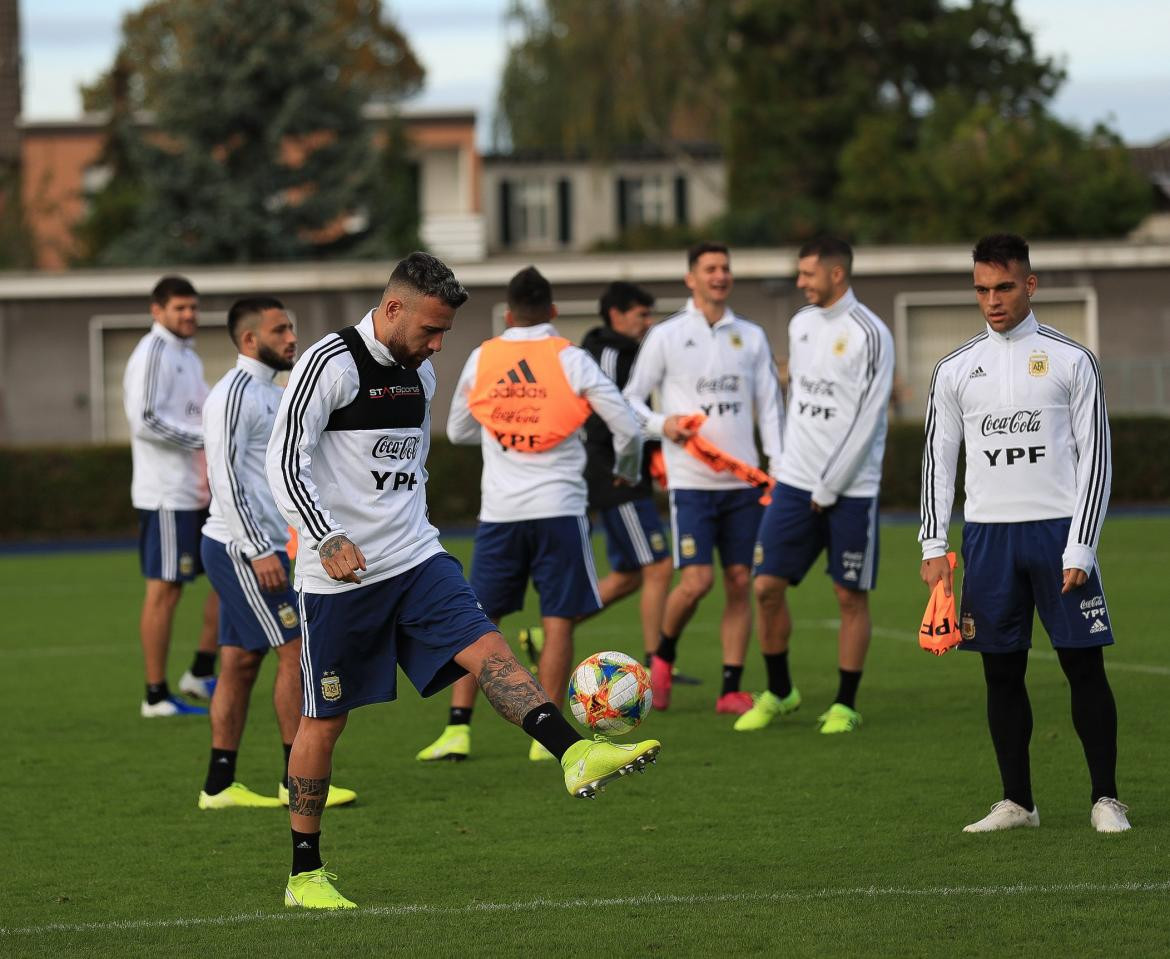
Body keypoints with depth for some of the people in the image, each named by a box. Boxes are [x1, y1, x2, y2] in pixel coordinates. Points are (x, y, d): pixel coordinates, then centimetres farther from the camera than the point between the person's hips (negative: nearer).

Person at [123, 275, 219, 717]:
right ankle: (156, 696, 0)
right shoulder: (152, 353, -11)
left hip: (196, 493, 9)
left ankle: (201, 673, 16)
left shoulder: (188, 356, 17)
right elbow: (145, 421, -21)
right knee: (165, 589, -6)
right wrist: (203, 438, -19)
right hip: (165, 494, -9)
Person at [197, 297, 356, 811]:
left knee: (241, 662, 8)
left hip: (259, 549, 9)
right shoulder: (233, 395, -14)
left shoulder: (270, 393, 17)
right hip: (241, 548, -9)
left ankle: (219, 785, 9)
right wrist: (259, 551, -22)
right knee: (296, 651, -8)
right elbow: (225, 480, -20)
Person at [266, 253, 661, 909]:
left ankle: (576, 757, -33)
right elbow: (285, 462, -18)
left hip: (417, 560, 6)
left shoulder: (421, 372, 11)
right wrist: (328, 541, -28)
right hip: (340, 575, -6)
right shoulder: (330, 364, -13)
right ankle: (305, 875, 11)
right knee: (326, 719, 2)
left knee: (487, 647, -16)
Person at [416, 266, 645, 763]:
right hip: (558, 507, -2)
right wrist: (625, 472, 16)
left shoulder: (481, 359, 5)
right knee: (557, 621, 3)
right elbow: (628, 428, -3)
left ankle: (458, 729, 4)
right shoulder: (570, 360, -3)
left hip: (499, 512, 2)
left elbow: (457, 431, 18)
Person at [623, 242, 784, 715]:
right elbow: (631, 399, 4)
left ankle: (731, 689, 5)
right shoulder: (666, 336, 1)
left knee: (739, 582, 1)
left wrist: (777, 467, 0)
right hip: (691, 481, -3)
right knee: (696, 581, -13)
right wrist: (661, 423, -16)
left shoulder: (751, 336, 10)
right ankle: (663, 655, 15)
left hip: (743, 480, 3)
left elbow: (769, 405, 11)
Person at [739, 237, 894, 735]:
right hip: (795, 482, 6)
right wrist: (789, 462, 12)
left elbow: (864, 421, -13)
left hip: (850, 489, -6)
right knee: (768, 586, 1)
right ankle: (778, 692, 17)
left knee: (851, 596, 1)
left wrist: (828, 489, -12)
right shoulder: (800, 324, 10)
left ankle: (845, 705, 11)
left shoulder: (869, 335, -12)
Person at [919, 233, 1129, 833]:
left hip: (1058, 530, -2)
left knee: (1084, 666, -3)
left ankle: (1105, 799, 4)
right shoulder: (955, 369, 8)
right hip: (987, 534, 3)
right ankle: (1016, 802, 13)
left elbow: (1094, 457, 0)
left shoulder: (1071, 360, 1)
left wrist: (1079, 548, -8)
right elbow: (937, 460, 11)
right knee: (1002, 672, 5)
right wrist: (933, 547, 2)